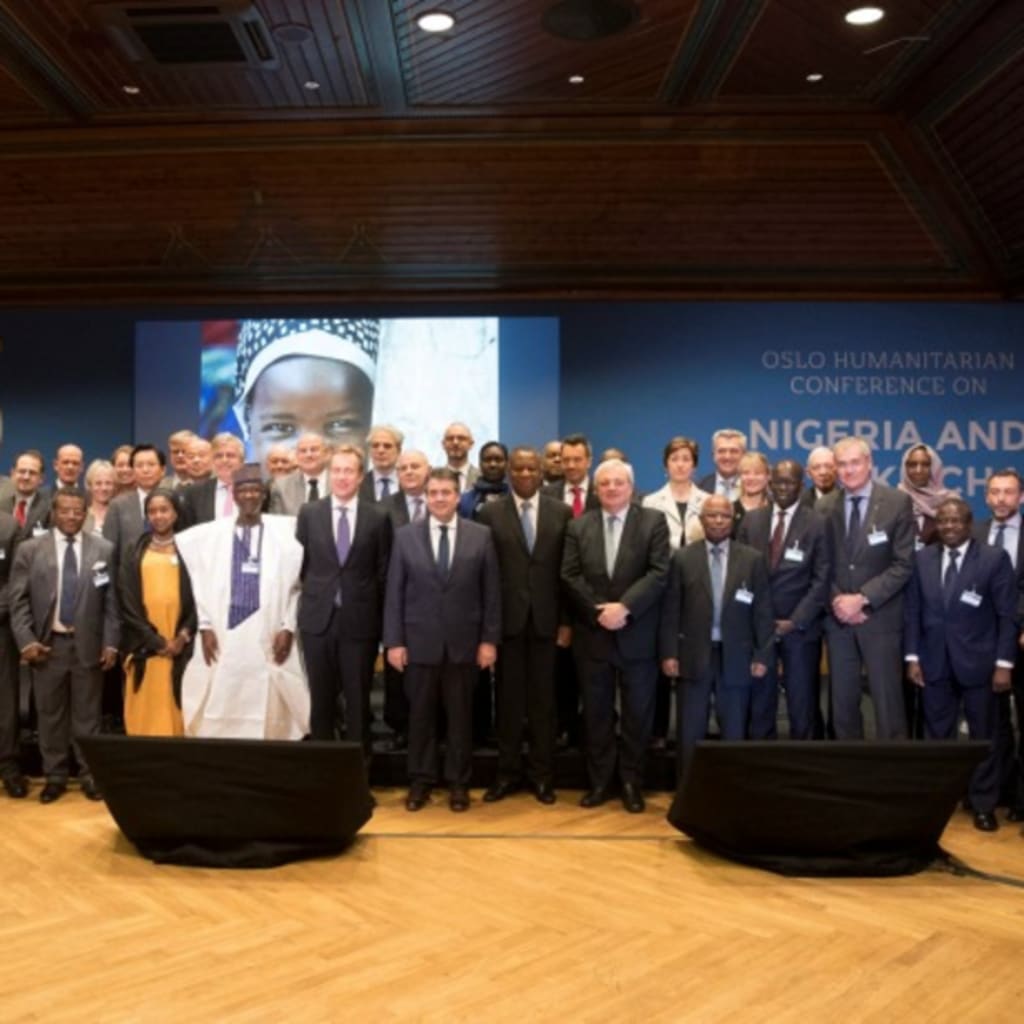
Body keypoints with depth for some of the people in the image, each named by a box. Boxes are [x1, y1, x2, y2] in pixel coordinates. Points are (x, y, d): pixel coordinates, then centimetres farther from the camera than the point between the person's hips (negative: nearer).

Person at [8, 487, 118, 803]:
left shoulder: (104, 549, 2)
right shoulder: (29, 549, 3)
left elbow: (112, 601, 2)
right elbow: (19, 600, 1)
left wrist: (110, 643, -3)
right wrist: (26, 640, -8)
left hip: (88, 644, 0)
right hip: (47, 644, 1)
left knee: (87, 714, 7)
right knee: (50, 715, 8)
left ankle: (89, 775, 18)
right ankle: (54, 776, 21)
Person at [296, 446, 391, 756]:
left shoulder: (378, 516, 0)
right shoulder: (309, 512, 4)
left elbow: (383, 570, 3)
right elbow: (300, 564, 8)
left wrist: (377, 615, 1)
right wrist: (311, 598, 4)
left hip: (360, 619, -1)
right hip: (318, 617, 1)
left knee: (358, 698, 6)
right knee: (321, 697, 10)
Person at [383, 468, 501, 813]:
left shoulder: (481, 535, 1)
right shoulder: (405, 536, 2)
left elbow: (491, 591, 1)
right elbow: (394, 592, 1)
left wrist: (489, 639, -4)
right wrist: (394, 641, -4)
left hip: (463, 641, 0)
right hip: (419, 641, 1)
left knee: (460, 714, 8)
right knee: (421, 714, 9)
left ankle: (458, 782, 20)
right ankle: (420, 781, 22)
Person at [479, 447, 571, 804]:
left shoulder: (561, 512, 4)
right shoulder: (490, 513, 2)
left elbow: (568, 571, 3)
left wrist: (566, 621, -2)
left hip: (546, 619, 1)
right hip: (506, 618, 0)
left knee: (543, 698, 8)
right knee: (509, 698, 8)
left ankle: (541, 773, 19)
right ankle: (508, 771, 20)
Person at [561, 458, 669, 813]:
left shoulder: (653, 521, 0)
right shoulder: (578, 526, 7)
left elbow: (659, 573, -10)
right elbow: (570, 577, 0)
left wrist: (624, 607, -19)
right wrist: (599, 611, -12)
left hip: (638, 635, -2)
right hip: (593, 634, 2)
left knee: (637, 713, 7)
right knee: (596, 713, 9)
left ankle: (631, 782, 20)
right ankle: (598, 781, 20)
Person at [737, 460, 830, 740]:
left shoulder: (817, 524, -2)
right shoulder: (752, 520, 8)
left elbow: (822, 579, -6)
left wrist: (795, 621, -12)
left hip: (799, 627, -2)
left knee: (802, 703, 5)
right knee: (760, 700, 7)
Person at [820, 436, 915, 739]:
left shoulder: (897, 502, -5)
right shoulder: (826, 506, 6)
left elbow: (903, 564, -9)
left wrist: (863, 598, -15)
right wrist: (836, 600, -10)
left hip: (880, 617, -3)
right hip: (837, 617, 3)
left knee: (887, 700, 1)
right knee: (842, 701, 9)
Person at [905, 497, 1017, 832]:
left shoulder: (995, 559, -4)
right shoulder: (922, 559, 5)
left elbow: (1008, 615, -5)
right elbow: (912, 611, 5)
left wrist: (1004, 663, -10)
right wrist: (912, 657, 0)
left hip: (979, 663, -2)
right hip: (934, 664, 2)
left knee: (983, 737, 8)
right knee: (937, 736, 10)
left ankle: (984, 805, 20)